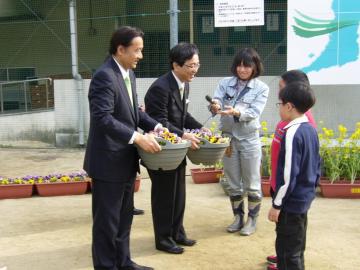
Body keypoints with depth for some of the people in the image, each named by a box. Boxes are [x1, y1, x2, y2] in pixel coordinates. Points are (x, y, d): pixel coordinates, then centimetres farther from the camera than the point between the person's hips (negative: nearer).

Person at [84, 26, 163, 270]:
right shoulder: (104, 76, -19)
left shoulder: (129, 73, 10)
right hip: (109, 161, -9)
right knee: (107, 220, 5)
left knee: (124, 217, 19)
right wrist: (138, 138, -30)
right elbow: (103, 118, -28)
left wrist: (155, 126, 4)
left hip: (125, 160, 9)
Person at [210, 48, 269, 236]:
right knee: (233, 183, 13)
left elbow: (254, 112, -18)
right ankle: (238, 217, 29)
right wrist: (215, 107, -36)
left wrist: (236, 112, -36)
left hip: (249, 139, -2)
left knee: (252, 183, 7)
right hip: (228, 138, 3)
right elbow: (216, 101, -12)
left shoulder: (261, 88, -6)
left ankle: (252, 219, 22)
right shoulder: (225, 83, 1)